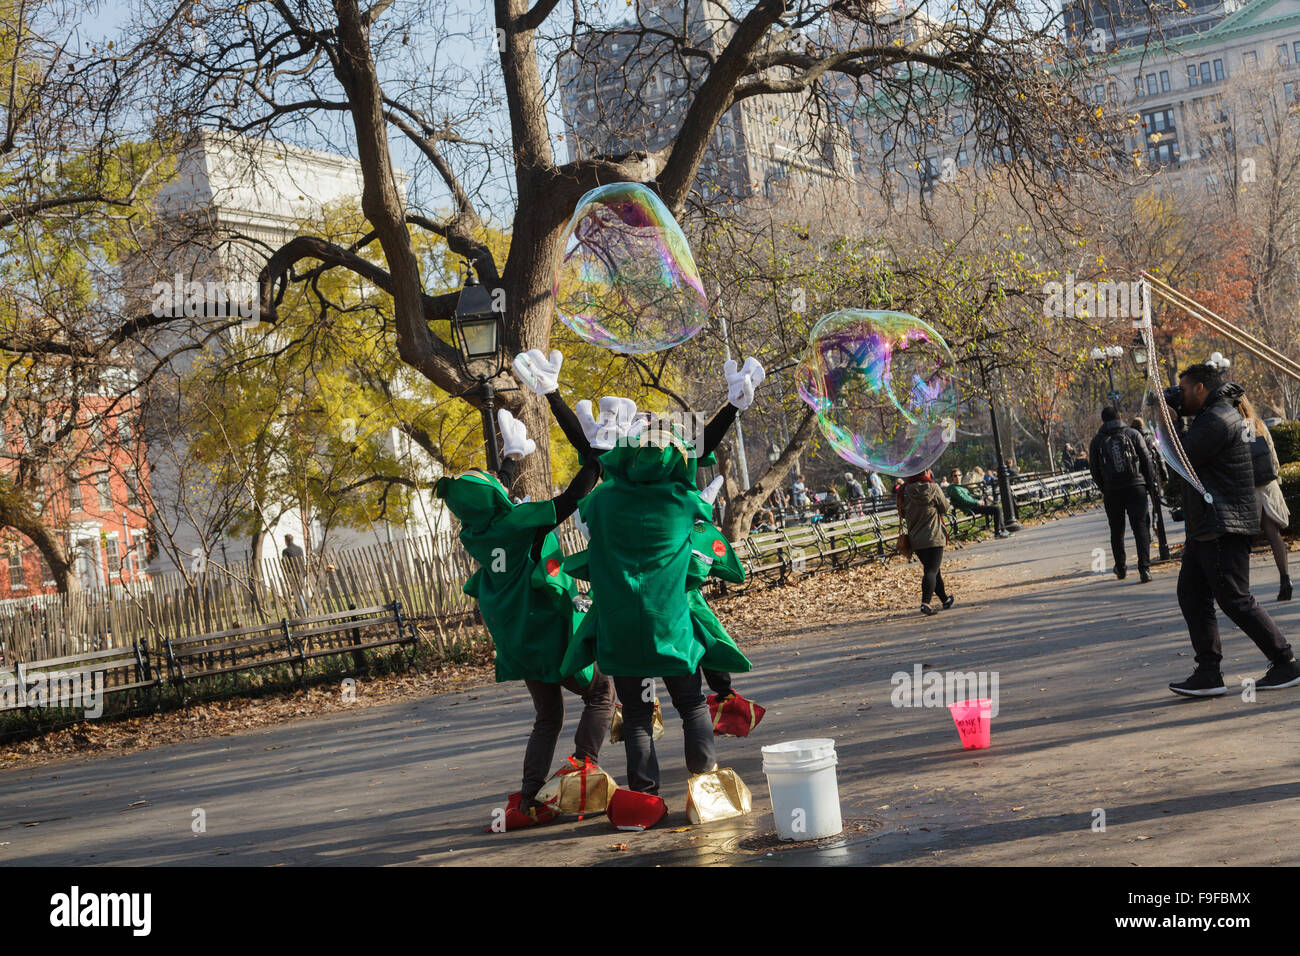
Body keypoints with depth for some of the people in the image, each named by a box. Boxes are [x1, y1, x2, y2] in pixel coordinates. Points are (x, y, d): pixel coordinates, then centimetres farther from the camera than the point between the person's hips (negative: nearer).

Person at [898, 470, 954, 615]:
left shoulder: (904, 491, -2)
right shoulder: (932, 488, -13)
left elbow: (903, 513, 9)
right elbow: (945, 508, 0)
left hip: (915, 540, 5)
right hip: (933, 538, -5)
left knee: (932, 569, 18)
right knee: (932, 570, -7)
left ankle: (945, 598, 34)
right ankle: (925, 603, -23)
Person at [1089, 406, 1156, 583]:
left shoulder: (1097, 441, 4)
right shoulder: (1133, 434, 3)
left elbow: (1095, 471, 4)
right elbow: (1146, 460, 0)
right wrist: (1148, 483, 9)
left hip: (1111, 491, 1)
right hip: (1136, 487, -1)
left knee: (1116, 530, 14)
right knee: (1140, 527, -3)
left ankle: (1121, 568, 22)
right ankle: (1144, 569, -15)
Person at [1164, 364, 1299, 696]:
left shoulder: (1217, 420, -16)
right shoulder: (1209, 416, 18)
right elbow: (1189, 456, 20)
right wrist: (1173, 419, 12)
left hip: (1224, 528, -11)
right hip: (1205, 528, 11)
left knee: (1235, 600, -7)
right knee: (1191, 594, 7)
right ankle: (1209, 674, 6)